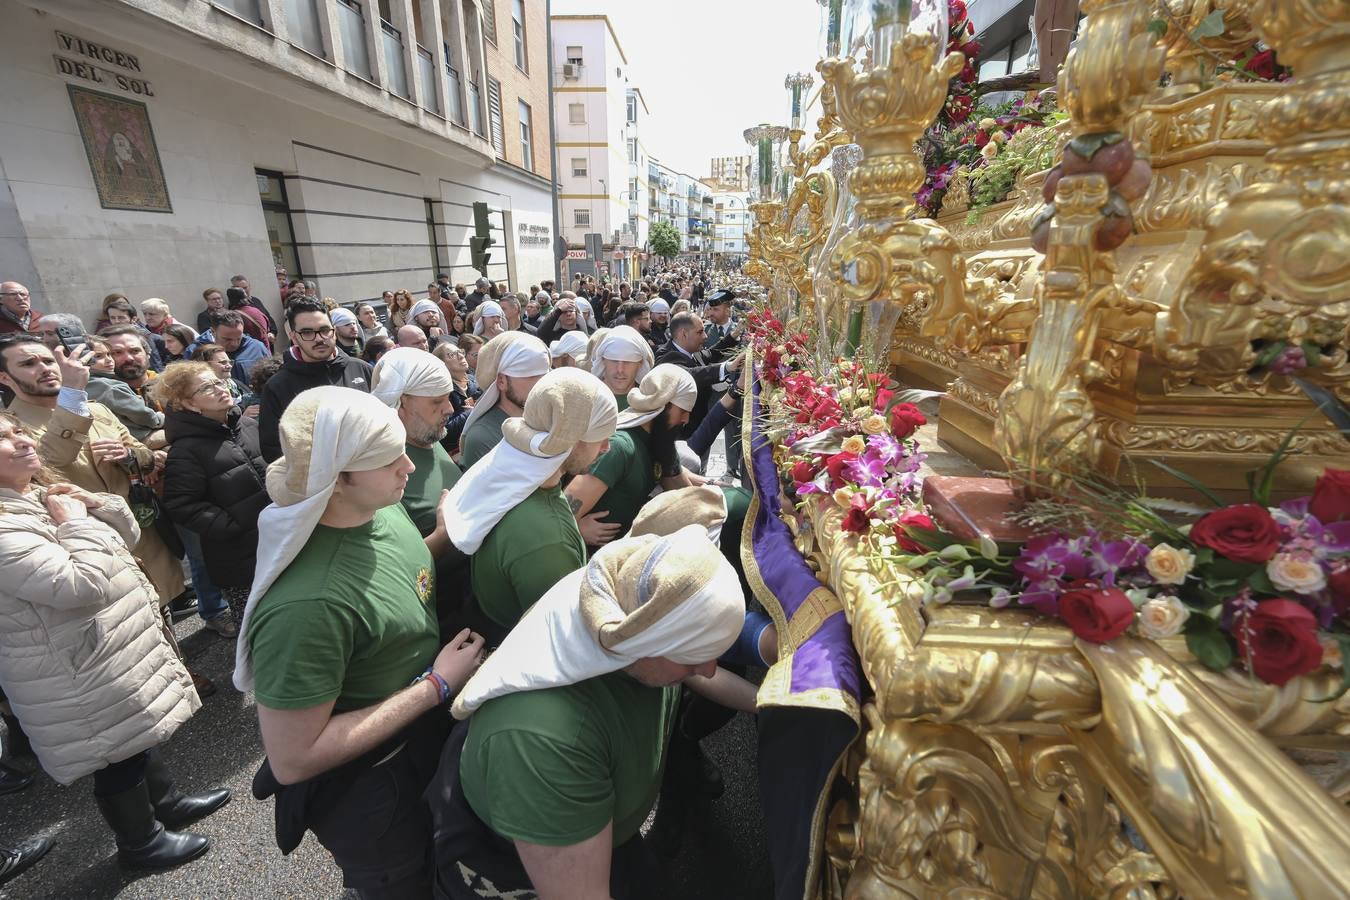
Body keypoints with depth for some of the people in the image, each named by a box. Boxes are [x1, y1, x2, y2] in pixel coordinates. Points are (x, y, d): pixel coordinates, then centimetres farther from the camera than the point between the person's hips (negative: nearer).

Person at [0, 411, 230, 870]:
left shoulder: (42, 495, 5)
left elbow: (127, 538, 10)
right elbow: (83, 586, -32)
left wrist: (96, 503, -8)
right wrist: (75, 522, -21)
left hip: (114, 648, 9)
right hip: (83, 672, -9)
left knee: (138, 731, 24)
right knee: (118, 754, 10)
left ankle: (165, 801, 44)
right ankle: (140, 841, 31)